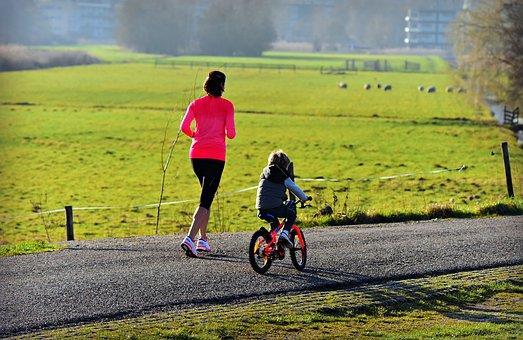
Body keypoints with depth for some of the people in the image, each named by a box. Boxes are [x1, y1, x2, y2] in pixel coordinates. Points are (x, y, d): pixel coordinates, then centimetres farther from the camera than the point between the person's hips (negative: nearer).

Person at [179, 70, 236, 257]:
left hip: (196, 154, 4)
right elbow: (231, 133, -6)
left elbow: (184, 127, -3)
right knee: (206, 199, -6)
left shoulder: (196, 104, 7)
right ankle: (190, 238, -24)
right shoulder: (227, 105, -1)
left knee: (207, 194, 22)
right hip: (216, 156, -4)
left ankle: (203, 239, 21)